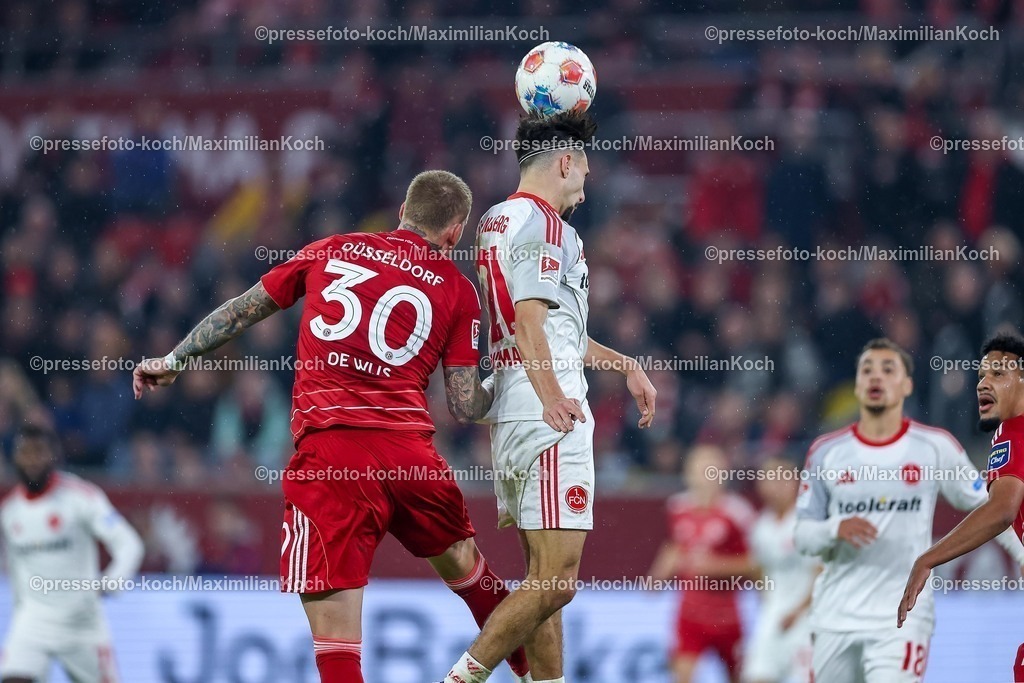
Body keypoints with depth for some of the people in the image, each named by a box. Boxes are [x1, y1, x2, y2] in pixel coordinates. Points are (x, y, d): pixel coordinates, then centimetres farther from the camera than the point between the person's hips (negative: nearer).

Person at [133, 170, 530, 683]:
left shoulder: (332, 251, 14)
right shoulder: (458, 290, 12)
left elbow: (240, 313, 20)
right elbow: (465, 408, 9)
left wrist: (172, 360, 32)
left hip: (329, 450, -2)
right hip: (410, 453, 2)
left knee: (334, 631, -5)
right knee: (459, 558, 29)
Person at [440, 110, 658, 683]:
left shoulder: (495, 222, 22)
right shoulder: (545, 224, -8)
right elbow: (530, 320, -22)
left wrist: (624, 364, 40)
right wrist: (551, 395, -35)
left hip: (512, 419, 10)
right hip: (551, 420, -10)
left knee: (545, 574, 11)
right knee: (556, 581, -12)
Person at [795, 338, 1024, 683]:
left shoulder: (935, 447, -1)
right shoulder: (826, 452, 4)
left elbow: (988, 508, 9)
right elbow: (802, 535, 5)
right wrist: (835, 529, -15)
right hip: (835, 618, 3)